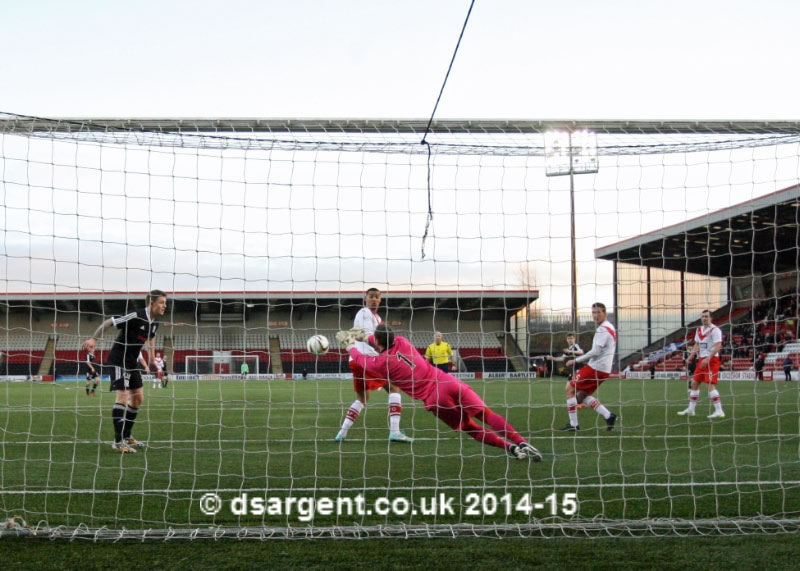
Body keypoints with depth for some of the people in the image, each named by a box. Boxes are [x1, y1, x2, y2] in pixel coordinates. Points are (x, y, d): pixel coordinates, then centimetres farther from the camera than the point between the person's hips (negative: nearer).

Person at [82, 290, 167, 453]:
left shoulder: (154, 323, 3)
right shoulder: (136, 317, -24)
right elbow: (109, 322, -22)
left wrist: (152, 357, 22)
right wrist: (93, 339, -26)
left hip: (132, 362, 9)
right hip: (118, 360, -9)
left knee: (138, 397, 10)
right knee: (122, 396, -16)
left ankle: (127, 436, 23)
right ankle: (118, 441, -13)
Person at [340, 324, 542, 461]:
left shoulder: (380, 363, 2)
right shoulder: (402, 342, 14)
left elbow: (360, 358, 25)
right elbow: (387, 341, 41)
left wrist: (350, 344, 42)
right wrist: (364, 336, 50)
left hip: (435, 400, -4)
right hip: (448, 383, 4)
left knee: (472, 429, 7)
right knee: (487, 415, 0)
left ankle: (512, 448, -10)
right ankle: (522, 444, -15)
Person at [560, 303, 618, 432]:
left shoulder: (603, 329, -15)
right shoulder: (609, 327, 17)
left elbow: (595, 352, -21)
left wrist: (576, 360, -14)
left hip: (595, 368, -10)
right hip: (604, 370, 10)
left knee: (569, 389, -3)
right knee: (581, 395, 16)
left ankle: (573, 424, -3)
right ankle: (608, 415, 7)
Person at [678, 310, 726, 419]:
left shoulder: (714, 330, -13)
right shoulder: (699, 330, 13)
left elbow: (718, 346, -20)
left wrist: (708, 359, -26)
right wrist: (691, 356, 7)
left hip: (712, 360, -9)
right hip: (702, 359, 9)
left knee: (710, 385, -15)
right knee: (694, 383, 12)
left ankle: (719, 411, -12)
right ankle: (690, 409, 21)